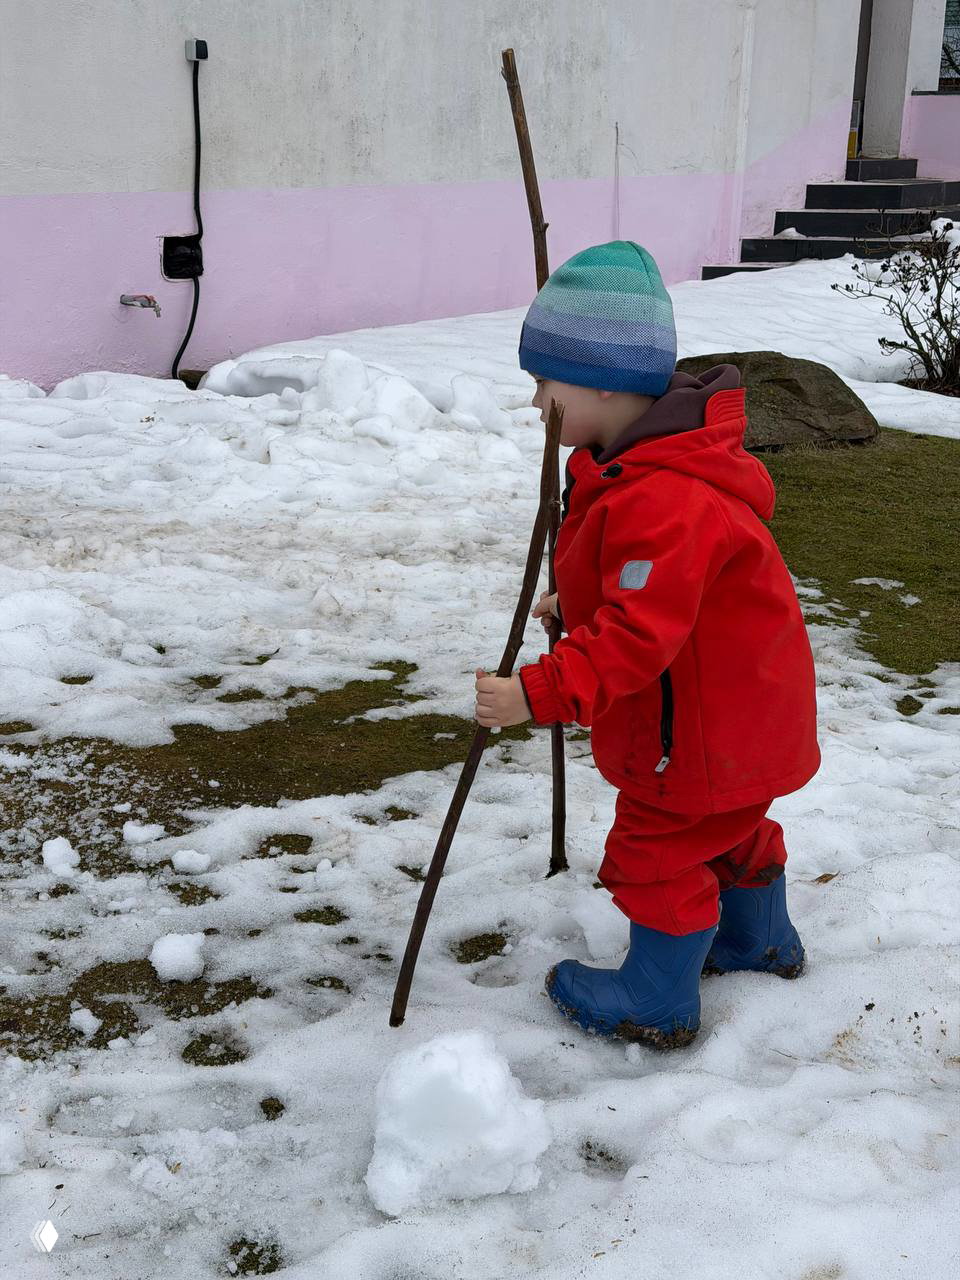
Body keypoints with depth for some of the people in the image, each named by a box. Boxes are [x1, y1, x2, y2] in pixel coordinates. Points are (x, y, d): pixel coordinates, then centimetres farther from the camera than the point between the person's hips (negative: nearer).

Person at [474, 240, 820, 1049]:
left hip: (705, 723, -10)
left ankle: (657, 1003, 24)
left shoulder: (663, 502, -36)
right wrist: (576, 604, 11)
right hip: (740, 709, 10)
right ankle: (760, 941, 51)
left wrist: (538, 694, -39)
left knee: (658, 853, 5)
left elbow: (637, 636, -39)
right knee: (731, 828, 29)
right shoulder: (633, 464, 0)